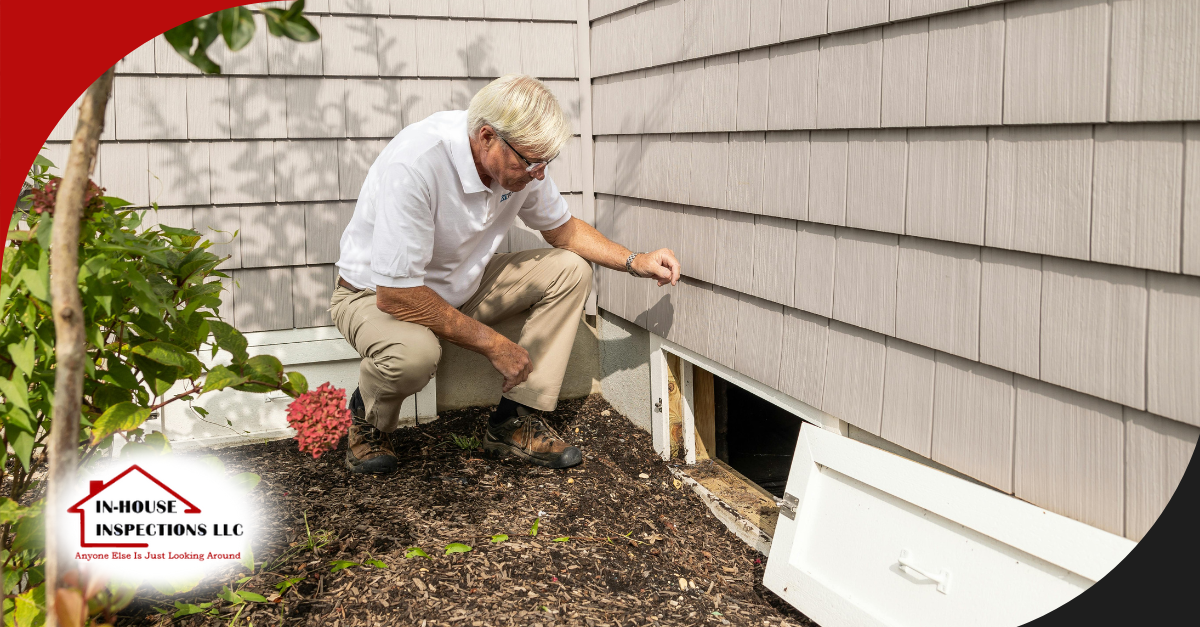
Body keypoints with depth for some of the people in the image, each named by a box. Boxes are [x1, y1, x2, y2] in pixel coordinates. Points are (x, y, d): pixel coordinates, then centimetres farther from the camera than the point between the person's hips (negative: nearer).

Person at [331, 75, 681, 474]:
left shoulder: (521, 157, -13)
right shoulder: (415, 164, -36)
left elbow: (563, 230, 7)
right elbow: (395, 295, -34)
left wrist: (635, 262, -9)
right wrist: (492, 344, -27)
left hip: (460, 285, 7)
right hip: (375, 294, -7)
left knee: (570, 269, -8)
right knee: (414, 352, -39)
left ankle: (513, 421, -5)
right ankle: (370, 418, -2)